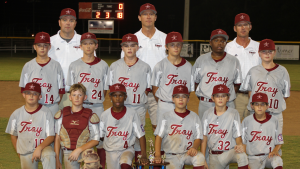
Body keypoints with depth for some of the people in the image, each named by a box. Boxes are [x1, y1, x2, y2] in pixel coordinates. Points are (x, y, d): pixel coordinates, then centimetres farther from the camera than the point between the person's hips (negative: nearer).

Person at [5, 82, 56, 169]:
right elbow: (13, 135, 13)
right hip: (25, 153, 3)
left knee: (49, 154, -34)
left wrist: (39, 148, -22)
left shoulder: (46, 112, -6)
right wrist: (19, 154, 9)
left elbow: (51, 136, -7)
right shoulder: (16, 114, 1)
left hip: (43, 147, -3)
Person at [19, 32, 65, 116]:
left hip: (52, 107, -1)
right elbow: (23, 89, 10)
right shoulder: (28, 66, 8)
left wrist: (55, 105, -2)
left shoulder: (56, 66, 5)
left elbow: (61, 89, 5)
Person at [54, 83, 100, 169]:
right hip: (68, 153, 0)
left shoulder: (90, 116, 3)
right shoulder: (61, 114, 9)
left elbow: (96, 140, 2)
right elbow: (57, 138, 10)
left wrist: (79, 150, -11)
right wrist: (57, 160, 5)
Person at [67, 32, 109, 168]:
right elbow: (71, 89, 8)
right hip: (79, 106, 0)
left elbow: (105, 89, 9)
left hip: (97, 107, 0)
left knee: (100, 139, 0)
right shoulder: (74, 65, 7)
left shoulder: (103, 65, 6)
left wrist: (97, 101, -1)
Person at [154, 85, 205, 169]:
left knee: (200, 157, -29)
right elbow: (159, 136, -1)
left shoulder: (194, 117, 9)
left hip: (188, 153, 1)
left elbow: (198, 138, 7)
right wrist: (157, 155, -16)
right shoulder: (166, 117, 5)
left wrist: (194, 148, -16)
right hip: (171, 156, -1)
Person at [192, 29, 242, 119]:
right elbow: (195, 82, 12)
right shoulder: (201, 60, 8)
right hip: (205, 105, 0)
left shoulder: (234, 61, 7)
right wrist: (202, 99, 3)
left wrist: (228, 97, 0)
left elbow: (237, 83, 12)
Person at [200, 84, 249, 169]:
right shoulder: (208, 113, 3)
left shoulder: (234, 113, -3)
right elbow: (204, 137, 5)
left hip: (230, 152, -3)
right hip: (213, 155, 3)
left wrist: (239, 145, -28)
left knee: (242, 155, -34)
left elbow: (238, 136, -4)